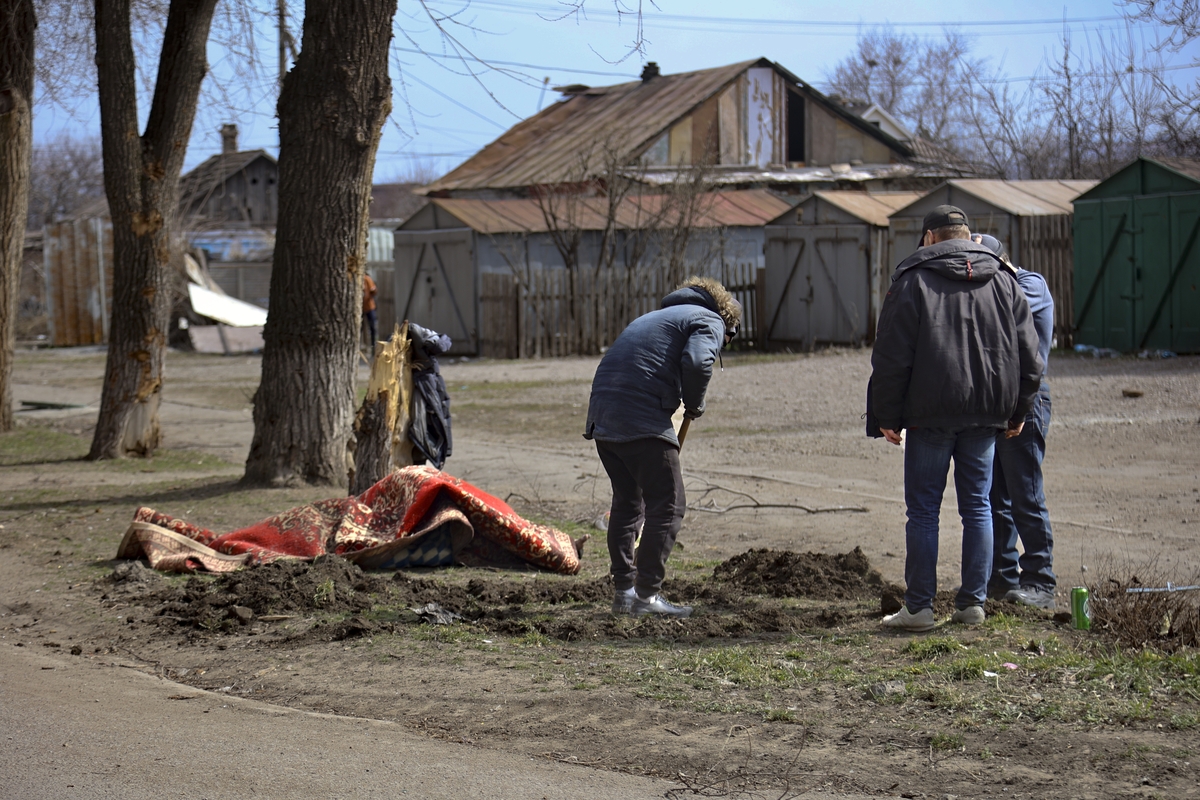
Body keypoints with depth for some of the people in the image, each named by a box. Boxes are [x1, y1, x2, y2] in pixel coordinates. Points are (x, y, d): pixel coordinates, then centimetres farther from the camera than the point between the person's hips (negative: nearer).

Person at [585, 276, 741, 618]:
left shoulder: (656, 317, 33)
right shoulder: (711, 322, 7)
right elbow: (696, 363, -15)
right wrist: (694, 404, 2)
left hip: (602, 418, 8)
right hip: (642, 421, -8)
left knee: (627, 501, 20)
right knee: (667, 504, -1)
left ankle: (623, 590, 22)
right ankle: (647, 594, -3)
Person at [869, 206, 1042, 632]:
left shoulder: (913, 280, -2)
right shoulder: (1003, 281, 10)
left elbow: (892, 357, -6)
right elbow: (1029, 356, 11)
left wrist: (887, 415, 1)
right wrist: (1016, 411, 20)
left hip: (930, 412, -4)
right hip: (985, 413, 4)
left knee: (923, 509, 1)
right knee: (977, 507, 10)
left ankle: (918, 607, 1)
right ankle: (973, 604, 10)